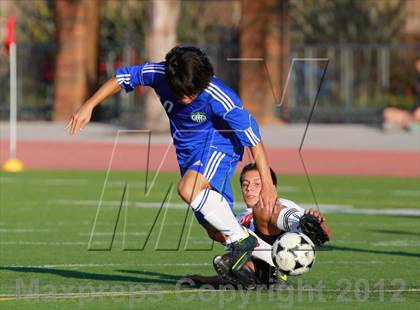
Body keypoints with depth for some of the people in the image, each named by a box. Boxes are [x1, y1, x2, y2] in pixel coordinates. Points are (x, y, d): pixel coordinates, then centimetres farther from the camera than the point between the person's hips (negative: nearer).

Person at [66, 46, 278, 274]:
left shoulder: (220, 99, -31)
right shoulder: (159, 74, -20)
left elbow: (253, 138, -23)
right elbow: (122, 78, -1)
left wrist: (267, 184, -21)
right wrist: (88, 107, 0)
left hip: (219, 144, -6)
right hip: (187, 151, 6)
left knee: (188, 189, -33)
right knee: (214, 229, 6)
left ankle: (240, 239, -19)